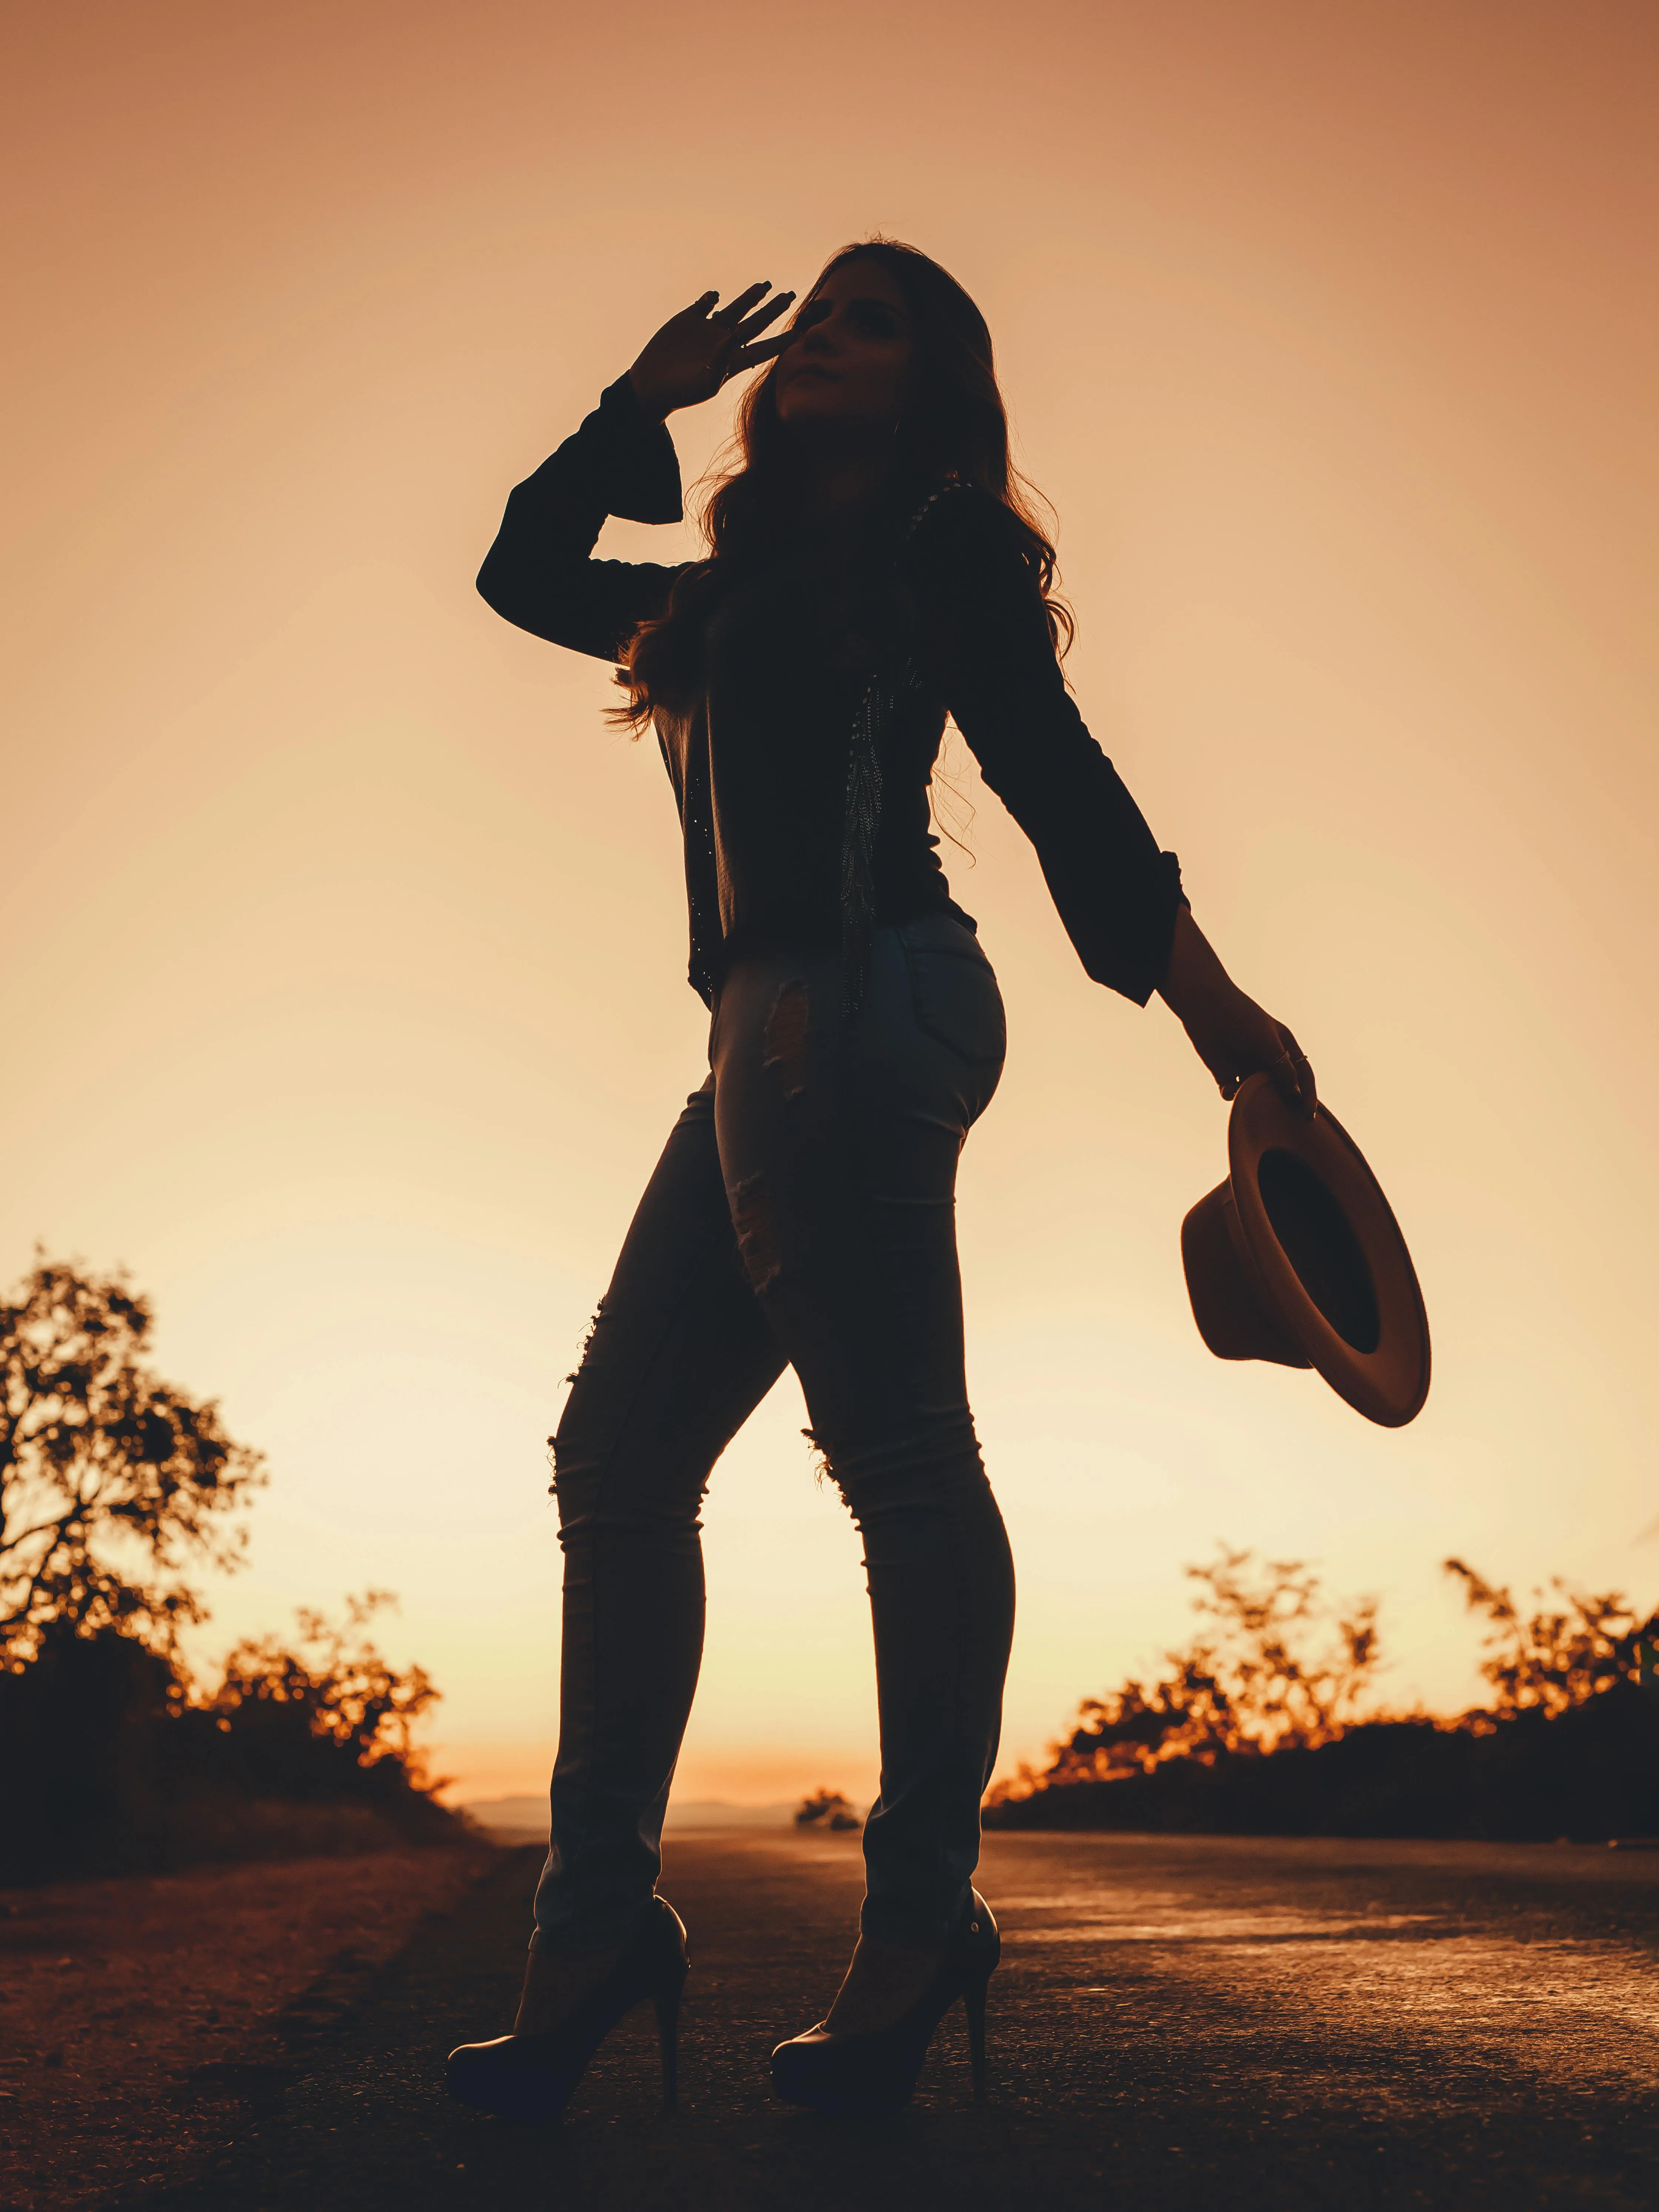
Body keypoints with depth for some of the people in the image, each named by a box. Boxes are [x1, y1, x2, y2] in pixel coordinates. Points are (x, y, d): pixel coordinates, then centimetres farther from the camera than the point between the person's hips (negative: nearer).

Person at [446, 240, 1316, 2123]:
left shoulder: (939, 545, 9)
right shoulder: (743, 588, 30)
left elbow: (1054, 766, -1)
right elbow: (524, 571, 37)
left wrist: (1206, 999, -9)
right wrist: (651, 393, 31)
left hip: (857, 1002, -8)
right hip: (782, 1036, 9)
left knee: (894, 1444, -12)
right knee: (618, 1454, 1)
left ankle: (922, 1912, -5)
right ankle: (597, 1914, 3)